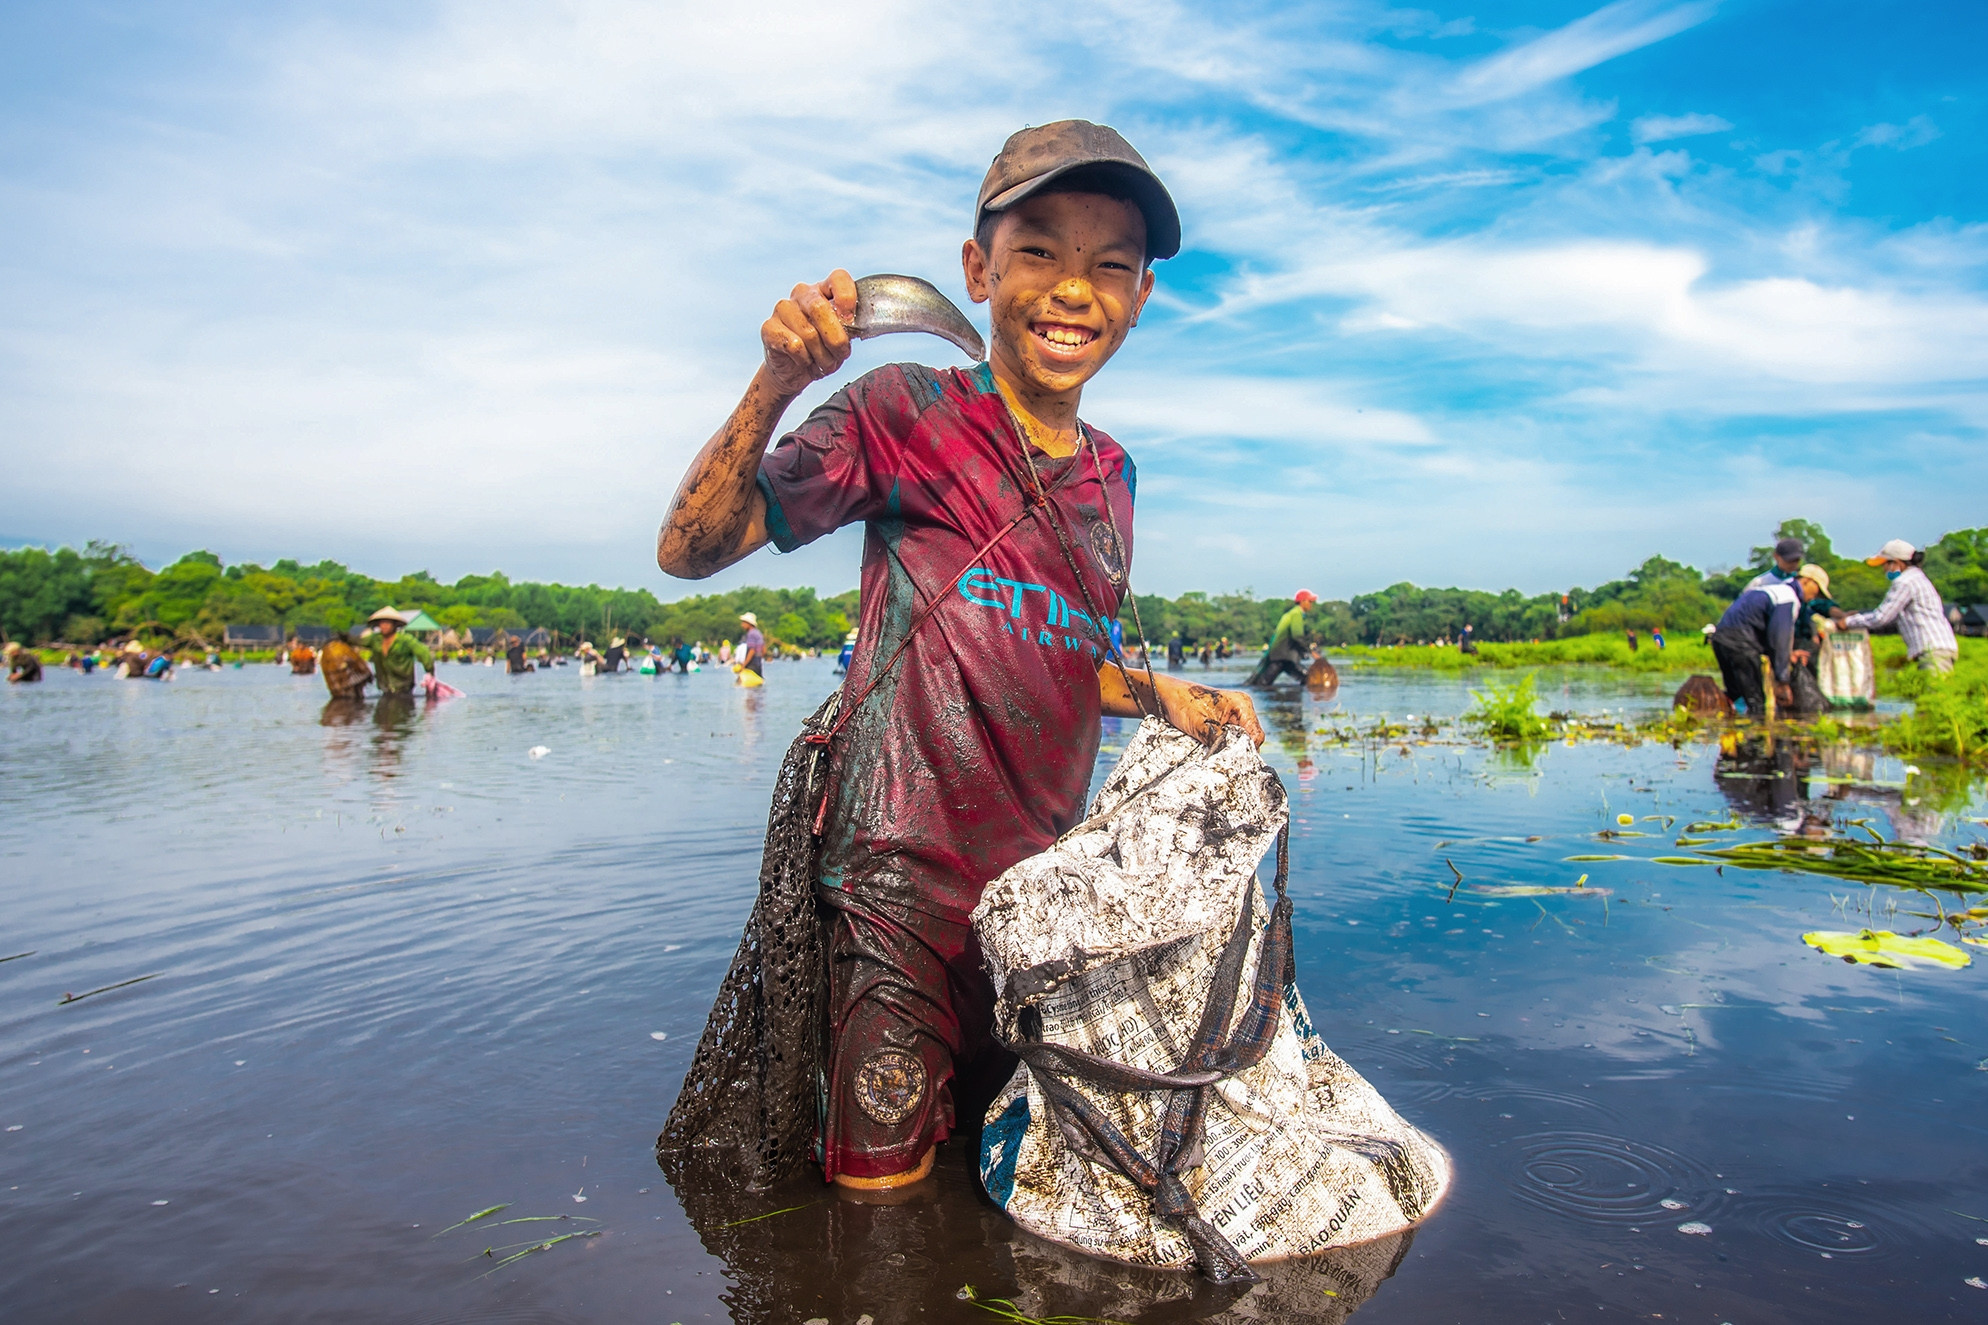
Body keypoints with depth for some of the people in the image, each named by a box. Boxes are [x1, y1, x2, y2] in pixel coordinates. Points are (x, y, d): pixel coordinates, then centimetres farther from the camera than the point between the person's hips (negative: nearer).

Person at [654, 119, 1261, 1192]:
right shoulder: (907, 415, -6)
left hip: (1042, 872, 6)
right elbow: (689, 551, -9)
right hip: (907, 871, -6)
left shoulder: (1110, 472, 12)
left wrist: (1160, 695, 5)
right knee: (881, 1183, 1)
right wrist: (775, 385, -22)